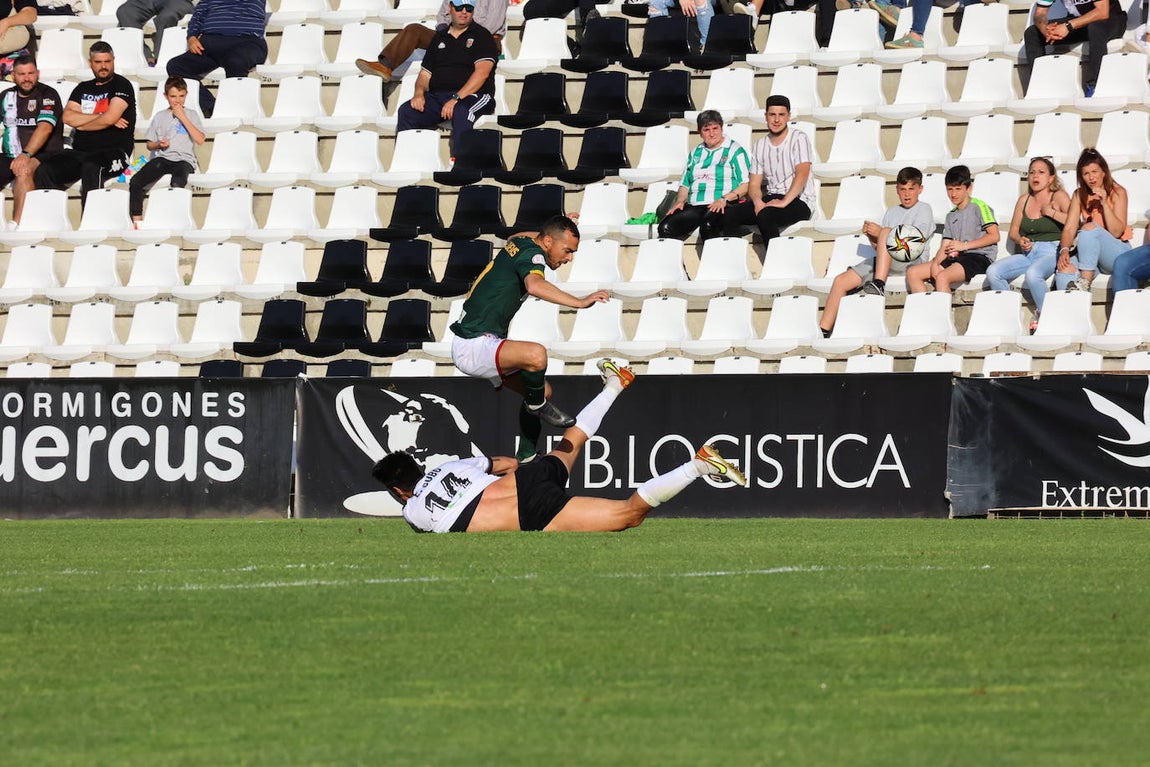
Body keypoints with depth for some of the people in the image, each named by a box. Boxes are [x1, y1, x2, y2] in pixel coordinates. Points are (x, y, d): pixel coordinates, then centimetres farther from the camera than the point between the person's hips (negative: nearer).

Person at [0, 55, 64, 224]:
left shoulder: (47, 95, -3)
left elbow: (45, 128, -17)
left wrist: (26, 154, -31)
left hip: (42, 157, -6)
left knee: (23, 169, -37)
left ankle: (16, 225, -44)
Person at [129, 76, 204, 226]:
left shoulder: (191, 114, 13)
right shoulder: (160, 117, 18)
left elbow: (200, 140, -1)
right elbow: (149, 145, 20)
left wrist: (183, 117, -2)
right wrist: (159, 144, -4)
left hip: (184, 160, -2)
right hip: (162, 157, 2)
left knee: (177, 183, -38)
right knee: (135, 182, -24)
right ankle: (136, 221, -21)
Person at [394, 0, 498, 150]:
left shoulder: (481, 36, 5)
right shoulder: (440, 38, 22)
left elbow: (482, 72, -9)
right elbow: (425, 73, 21)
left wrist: (456, 98, -20)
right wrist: (419, 92, -3)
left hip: (473, 95, -5)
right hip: (436, 96, 5)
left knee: (461, 112, -39)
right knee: (406, 111, -21)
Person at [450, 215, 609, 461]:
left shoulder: (520, 242, 12)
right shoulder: (532, 253, -16)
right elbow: (534, 285, -40)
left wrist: (559, 226, 50)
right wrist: (579, 303, -44)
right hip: (473, 346, -11)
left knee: (542, 390, 16)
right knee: (536, 354, -34)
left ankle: (525, 457, 23)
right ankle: (537, 406, -7)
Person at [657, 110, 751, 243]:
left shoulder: (735, 151, 7)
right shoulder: (696, 153, 25)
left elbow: (745, 185, -1)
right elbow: (685, 184, 26)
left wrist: (724, 199, -16)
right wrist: (680, 201, 4)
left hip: (720, 207, -5)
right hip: (694, 206, 5)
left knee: (708, 226, -40)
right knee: (665, 228, -21)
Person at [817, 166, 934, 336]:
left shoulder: (924, 209, 8)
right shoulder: (892, 212, 26)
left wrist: (880, 233, -15)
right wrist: (871, 236, -3)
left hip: (911, 262, -6)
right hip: (881, 262, 6)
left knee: (886, 232, -35)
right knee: (840, 281, -8)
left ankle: (879, 284, -44)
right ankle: (824, 330, -7)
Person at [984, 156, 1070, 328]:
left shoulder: (1059, 197, 3)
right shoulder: (1024, 200, 17)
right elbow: (1013, 231, 21)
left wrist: (1051, 212, -9)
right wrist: (1020, 240, -1)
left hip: (1052, 252, -6)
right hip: (1028, 254, 6)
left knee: (1033, 274, -38)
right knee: (993, 272, -19)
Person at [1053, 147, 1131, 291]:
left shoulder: (1117, 192, -4)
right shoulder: (1079, 195, 9)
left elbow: (1117, 232, -12)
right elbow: (1069, 228, 1)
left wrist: (1104, 203, -20)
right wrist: (1064, 250, -19)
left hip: (1117, 251, -3)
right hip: (1089, 252, 3)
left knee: (1089, 228, -33)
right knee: (1065, 269, -30)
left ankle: (1084, 283, -36)